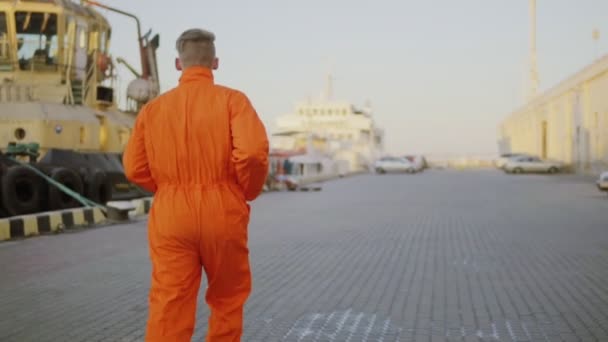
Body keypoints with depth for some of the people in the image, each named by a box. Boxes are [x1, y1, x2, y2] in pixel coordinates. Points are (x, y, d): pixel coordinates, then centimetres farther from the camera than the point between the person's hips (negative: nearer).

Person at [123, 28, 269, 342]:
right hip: (223, 214, -2)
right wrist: (249, 192, 0)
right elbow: (253, 152, -18)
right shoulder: (232, 99, -4)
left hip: (170, 216, 2)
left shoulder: (153, 108, 6)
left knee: (168, 308, 1)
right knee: (227, 300, 19)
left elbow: (135, 168, 5)